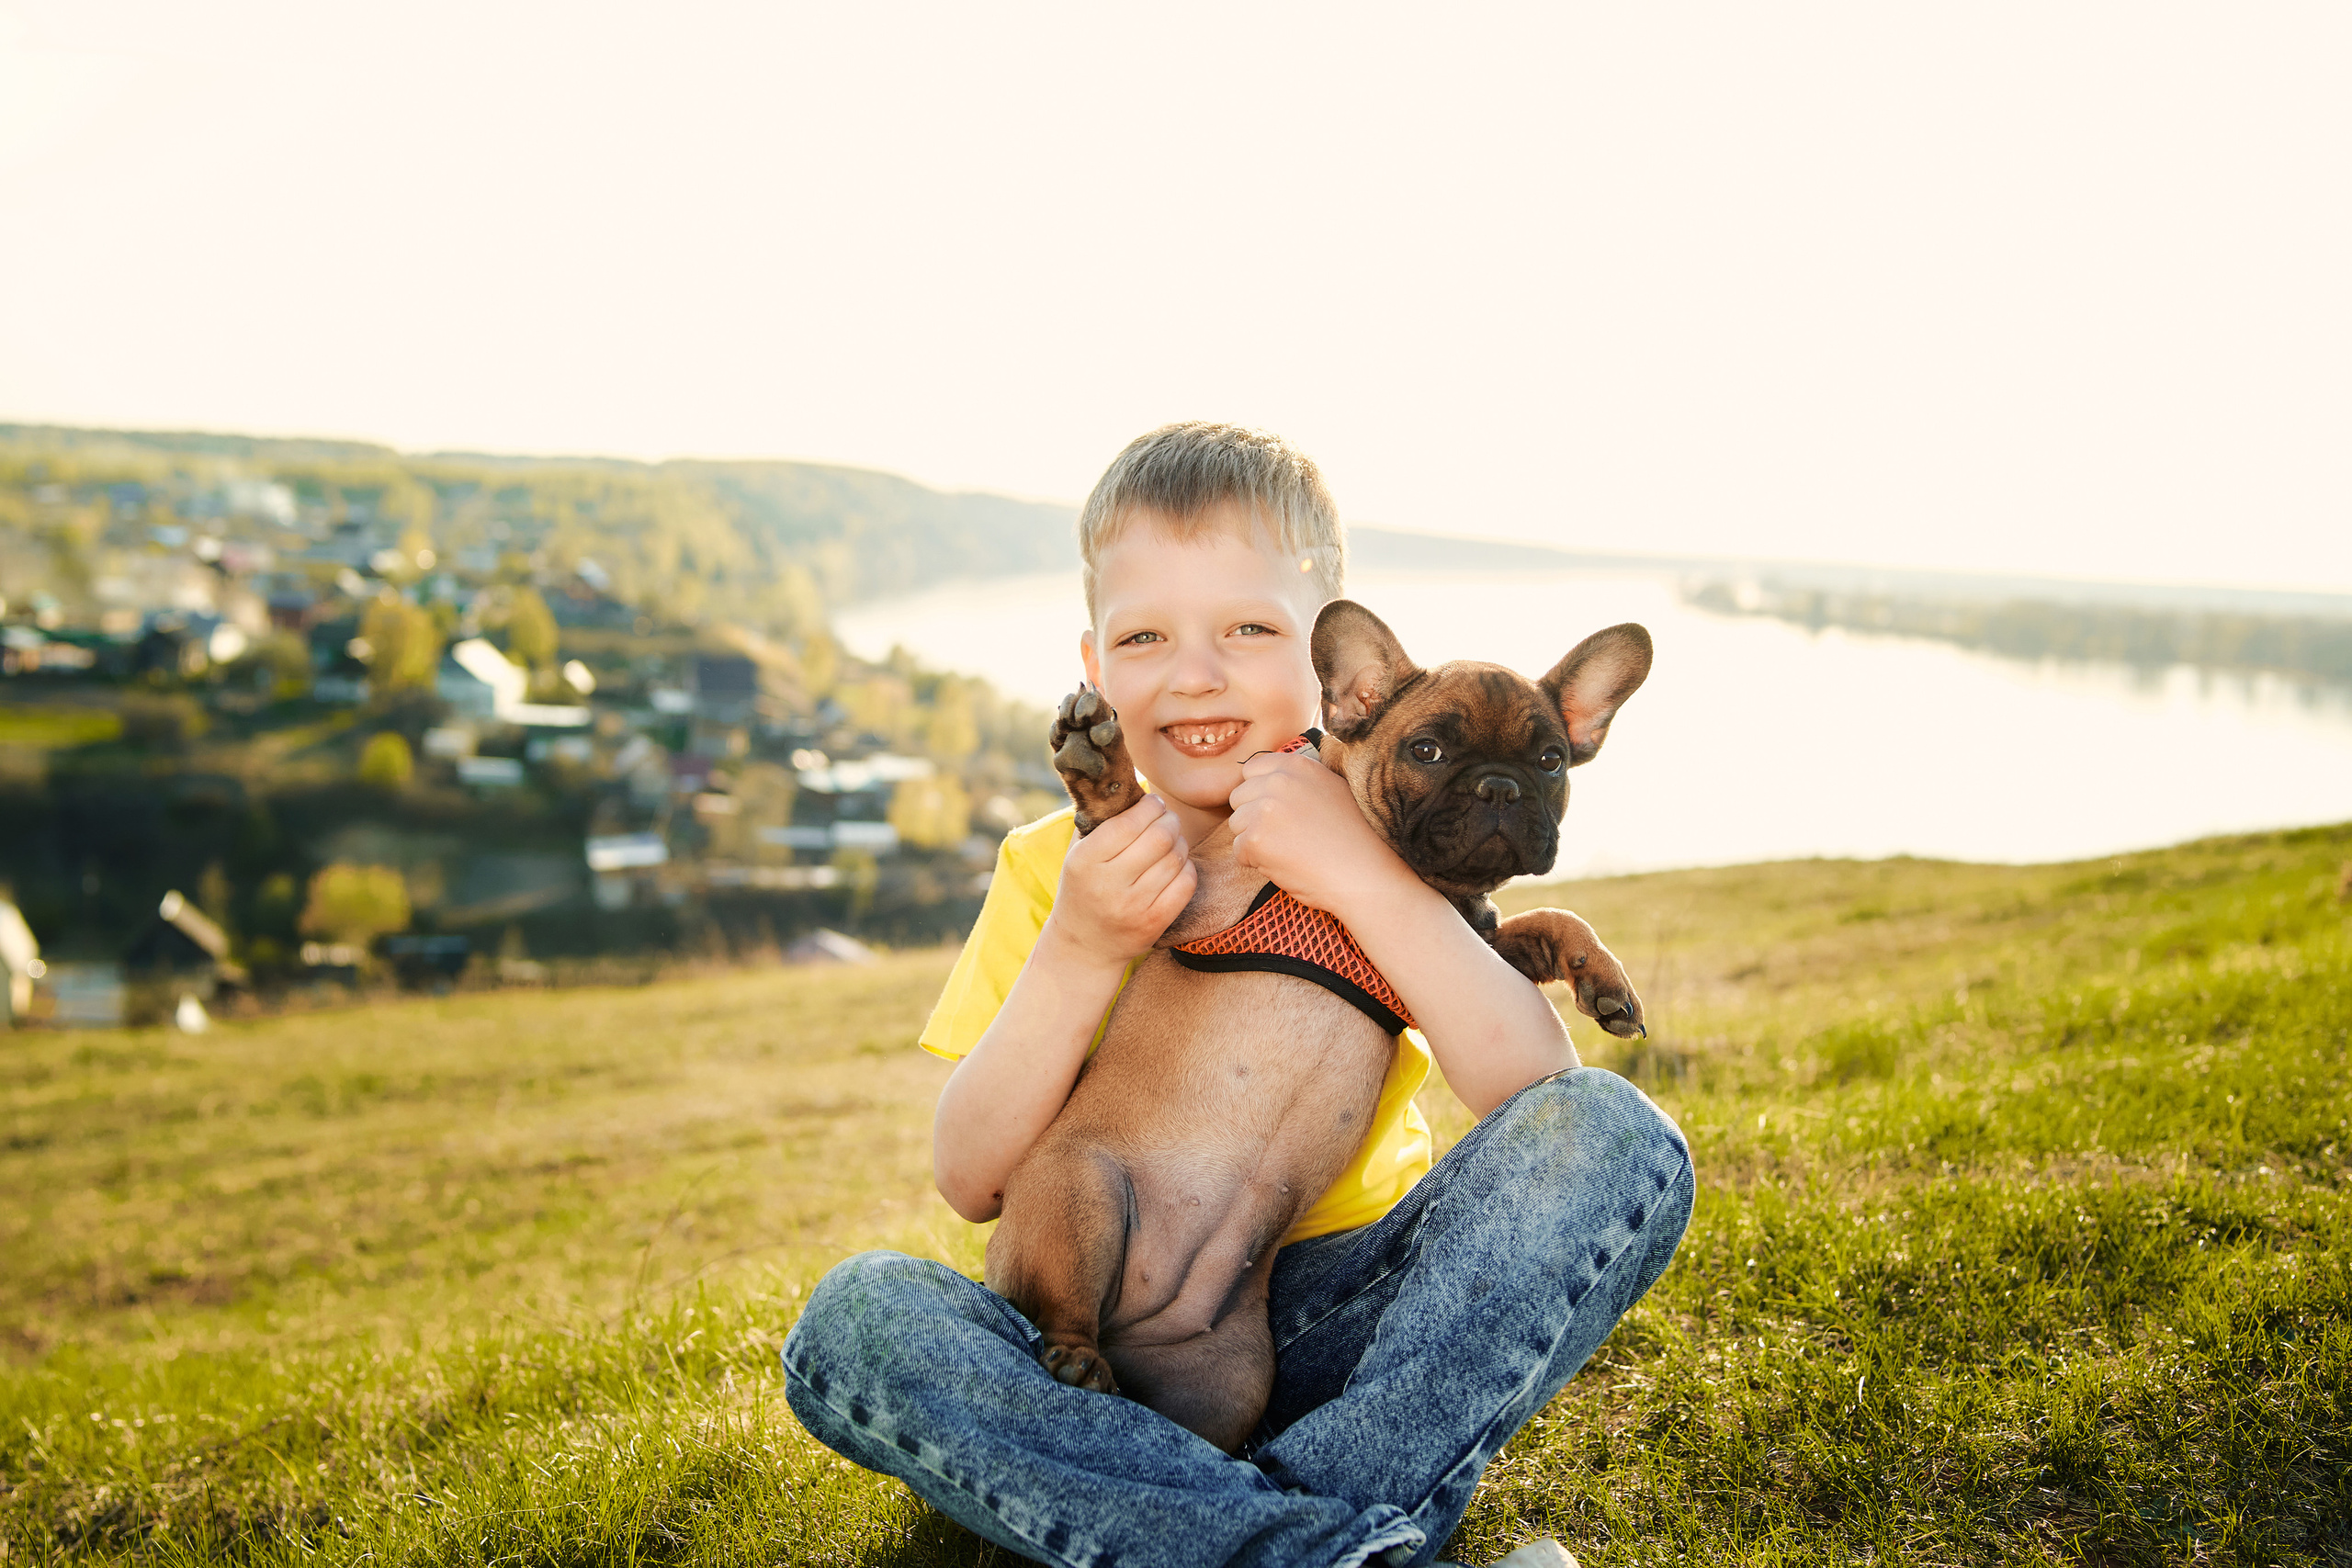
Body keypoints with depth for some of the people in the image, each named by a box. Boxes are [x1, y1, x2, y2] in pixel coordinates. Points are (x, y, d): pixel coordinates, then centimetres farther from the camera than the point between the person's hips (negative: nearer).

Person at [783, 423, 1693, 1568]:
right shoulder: (1051, 868, 1)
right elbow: (970, 1183, -7)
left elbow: (1540, 1092, -15)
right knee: (853, 1319, -27)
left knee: (1616, 1140, -23)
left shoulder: (1384, 841, 0)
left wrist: (1361, 875, -24)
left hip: (1343, 1315, 0)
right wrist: (1079, 950, -20)